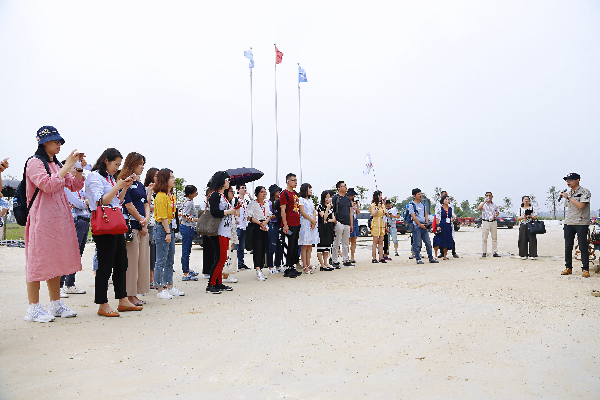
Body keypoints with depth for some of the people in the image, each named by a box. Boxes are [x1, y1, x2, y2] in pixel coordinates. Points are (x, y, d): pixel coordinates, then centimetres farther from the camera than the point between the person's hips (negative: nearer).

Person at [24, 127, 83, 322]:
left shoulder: (56, 164, 18)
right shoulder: (34, 163, -6)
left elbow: (75, 185, 16)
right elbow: (47, 185, -20)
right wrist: (67, 166, -17)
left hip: (59, 217, 8)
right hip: (42, 217, -8)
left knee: (56, 260, 11)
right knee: (38, 259, -4)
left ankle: (56, 305, 19)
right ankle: (33, 308, 5)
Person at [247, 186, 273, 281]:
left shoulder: (266, 203, 15)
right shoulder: (253, 203, -4)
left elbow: (269, 216, 15)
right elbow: (249, 217, -9)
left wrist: (265, 222, -5)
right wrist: (260, 223, -12)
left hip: (265, 227, 6)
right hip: (256, 227, -6)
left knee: (264, 248, 5)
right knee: (257, 248, -11)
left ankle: (260, 270, 13)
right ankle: (258, 271, -12)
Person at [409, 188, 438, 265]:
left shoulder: (422, 204, 17)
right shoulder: (411, 204, -5)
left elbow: (426, 214, 18)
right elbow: (413, 216, -12)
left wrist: (427, 223, 2)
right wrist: (420, 225, -14)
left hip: (424, 226, 7)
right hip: (416, 226, -7)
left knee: (428, 243, 8)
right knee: (417, 244, -3)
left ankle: (431, 258, 16)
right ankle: (418, 259, 4)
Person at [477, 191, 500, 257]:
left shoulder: (495, 205, 11)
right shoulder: (483, 204, 2)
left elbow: (498, 212, 19)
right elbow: (479, 208, -18)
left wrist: (496, 215, -3)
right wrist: (485, 201, -22)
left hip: (493, 222, 3)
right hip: (485, 222, -3)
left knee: (494, 238, 4)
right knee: (484, 238, -2)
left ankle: (495, 252, 9)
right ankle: (484, 252, 4)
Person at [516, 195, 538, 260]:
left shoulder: (532, 208, 7)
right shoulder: (520, 209, 11)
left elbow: (536, 217, 5)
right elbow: (518, 219, 9)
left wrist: (531, 216, -13)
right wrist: (523, 217, -9)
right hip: (523, 226, 2)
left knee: (532, 240, -4)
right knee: (523, 240, 0)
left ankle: (532, 255, 0)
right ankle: (524, 255, 6)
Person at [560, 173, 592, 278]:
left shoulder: (584, 192, -7)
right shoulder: (568, 193, 14)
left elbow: (580, 206, -20)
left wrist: (568, 197, -14)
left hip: (581, 223, -6)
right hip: (569, 223, 6)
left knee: (583, 247, -5)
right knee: (568, 247, 7)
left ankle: (585, 269, 2)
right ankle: (568, 268, 15)